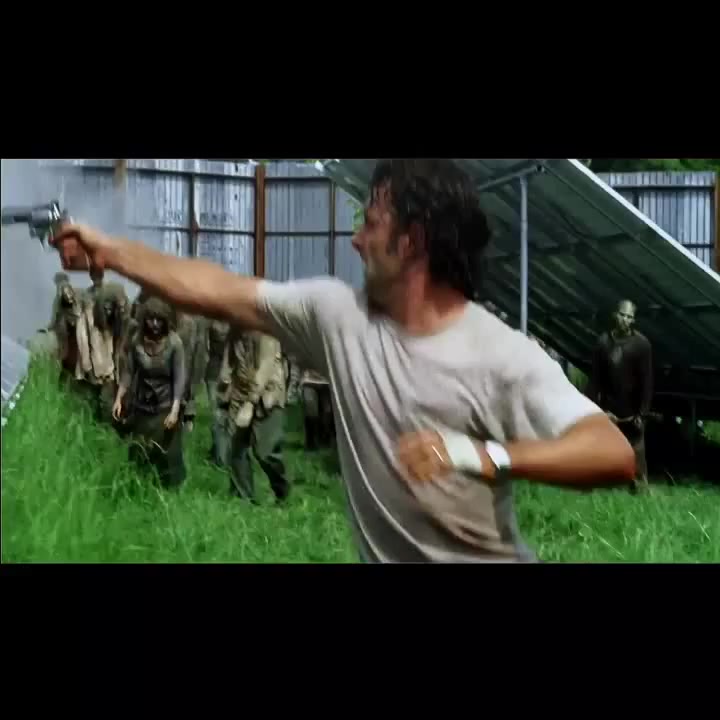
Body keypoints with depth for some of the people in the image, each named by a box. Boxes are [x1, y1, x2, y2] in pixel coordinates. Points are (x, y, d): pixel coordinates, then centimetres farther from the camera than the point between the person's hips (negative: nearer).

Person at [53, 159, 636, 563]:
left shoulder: (505, 355, -18)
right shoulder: (338, 314, -3)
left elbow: (615, 455, -27)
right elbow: (216, 292, 4)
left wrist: (481, 456, -39)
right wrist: (109, 250, 9)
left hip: (488, 557, -4)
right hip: (385, 555, 4)